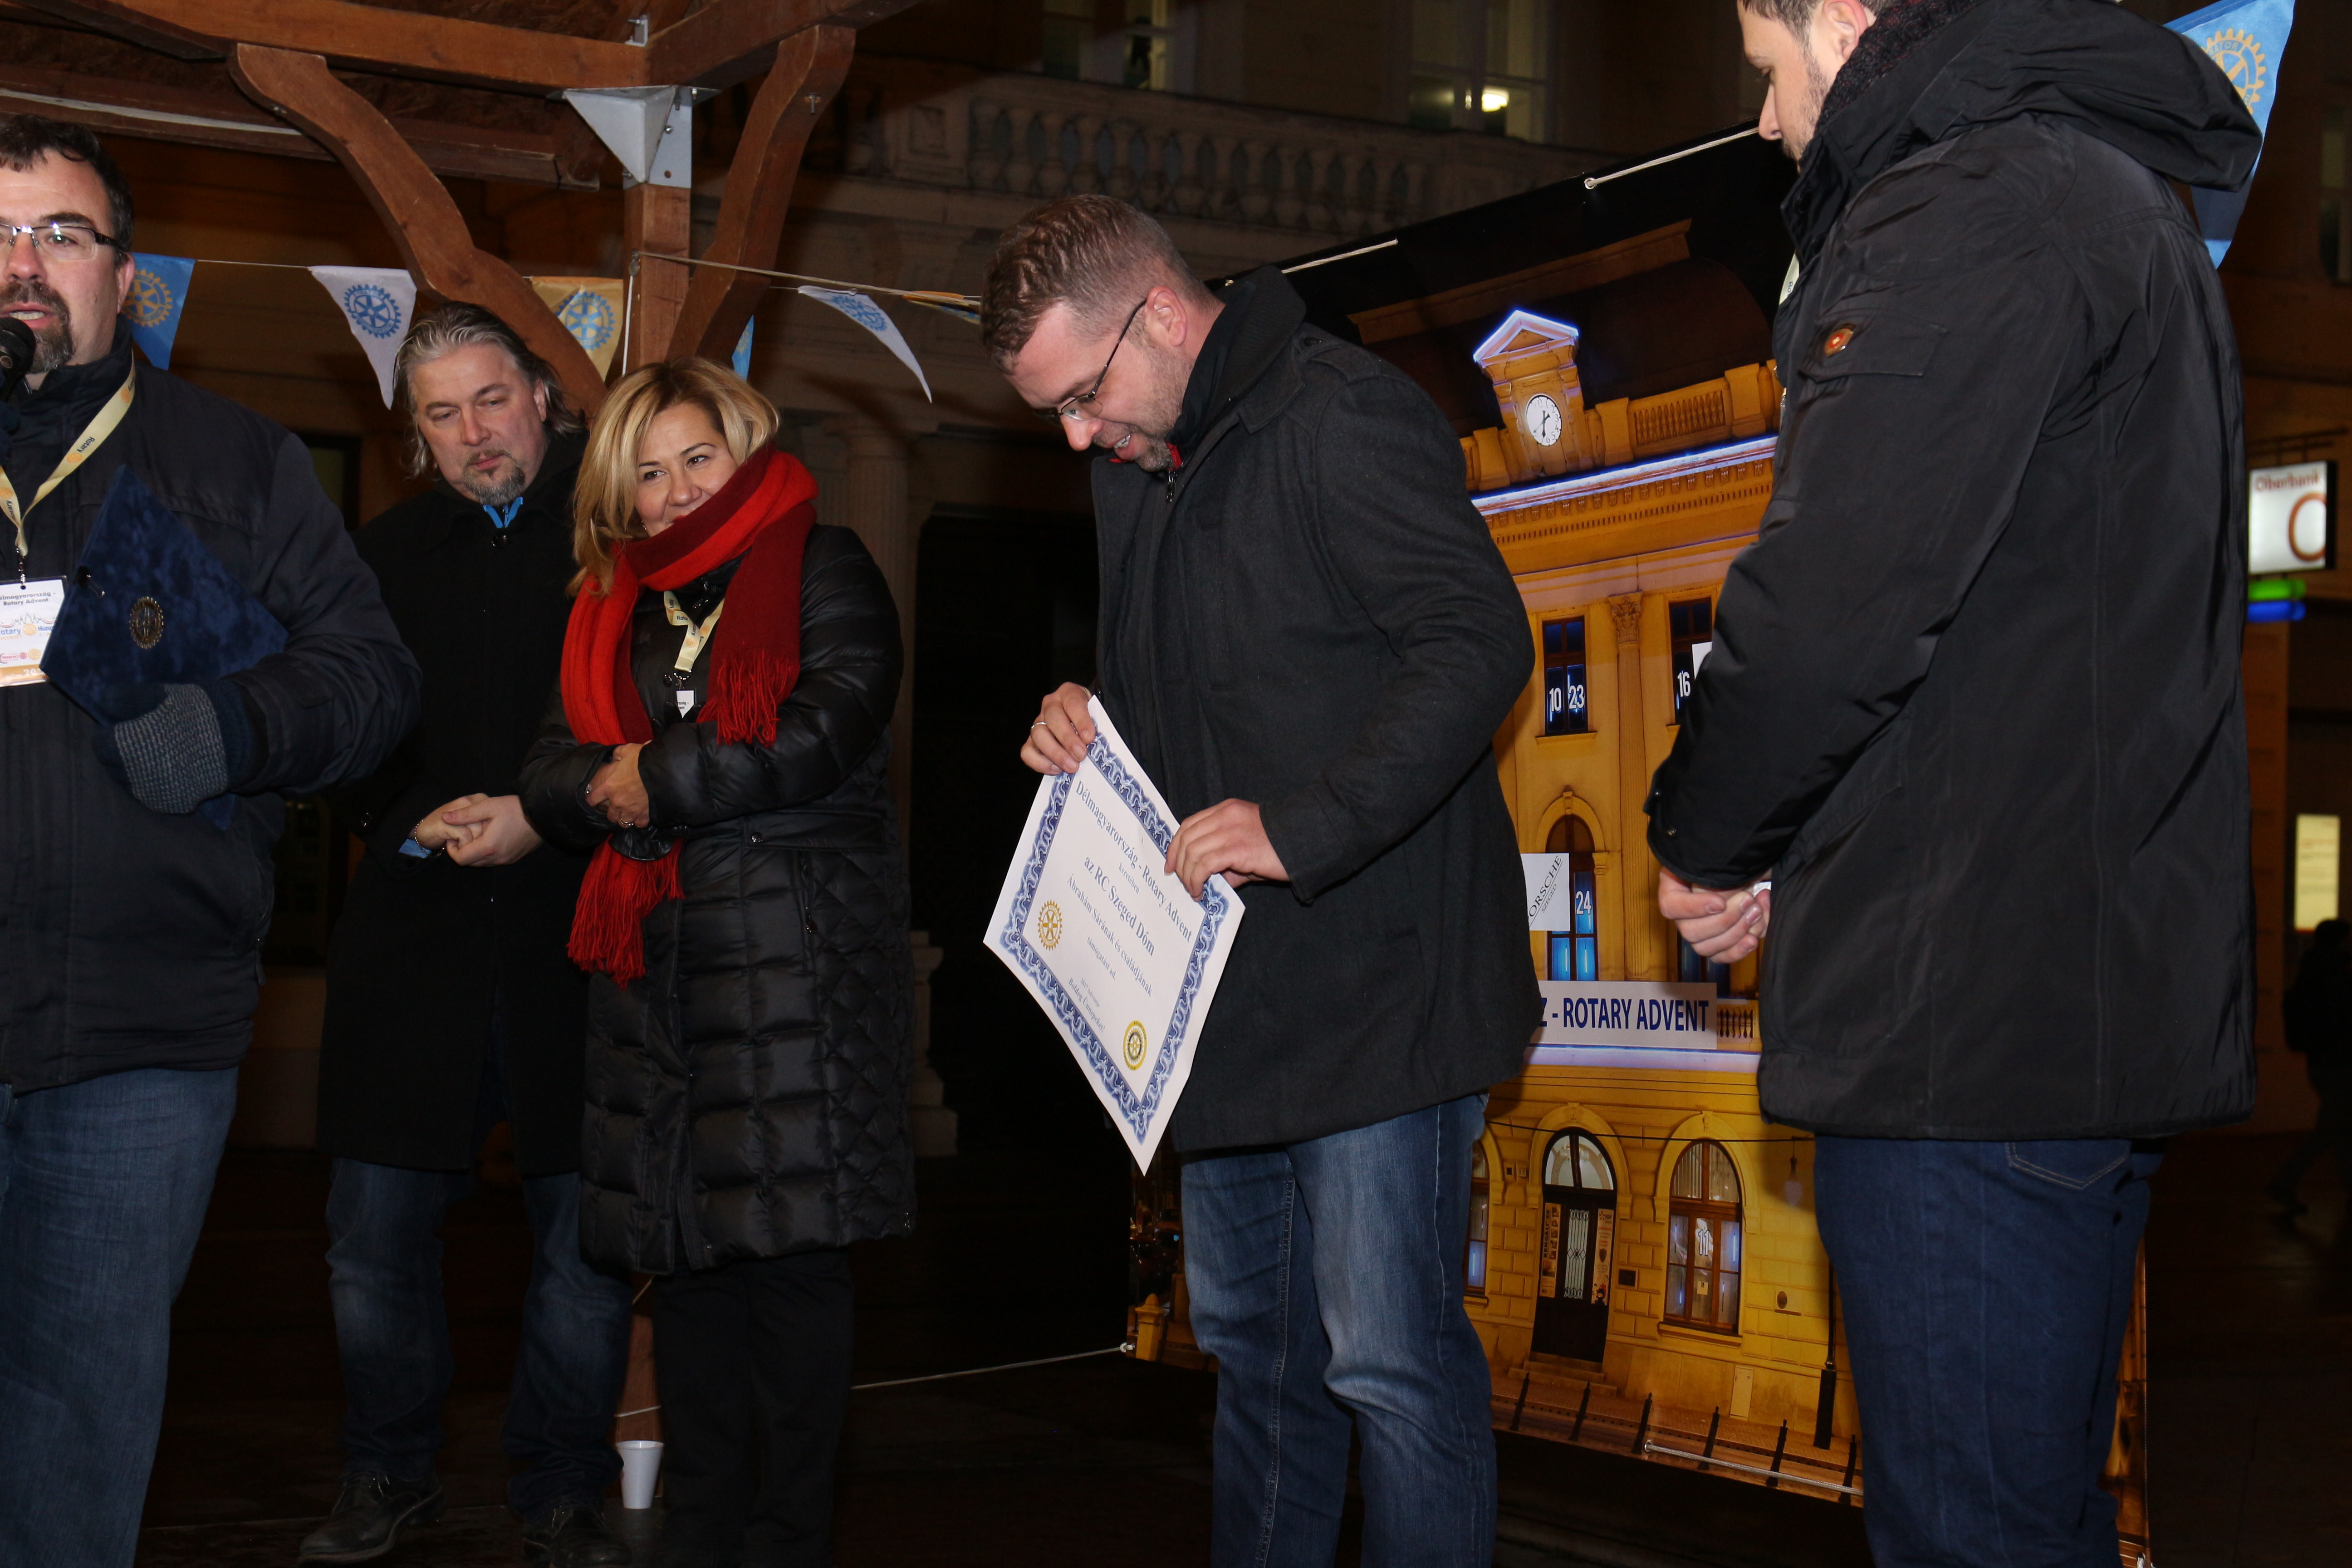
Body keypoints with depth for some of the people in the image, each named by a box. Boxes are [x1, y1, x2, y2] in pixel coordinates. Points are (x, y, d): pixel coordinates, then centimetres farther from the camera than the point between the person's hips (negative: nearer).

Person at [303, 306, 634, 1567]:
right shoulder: (386, 553, 14)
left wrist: (548, 819, -12)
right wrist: (414, 821, -4)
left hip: (574, 936, -3)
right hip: (414, 934, 3)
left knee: (583, 1240, 2)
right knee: (374, 1235, 4)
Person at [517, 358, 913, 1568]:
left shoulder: (820, 567, 2)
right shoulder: (616, 604, 19)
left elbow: (829, 731, -12)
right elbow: (552, 779, 14)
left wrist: (661, 780, -5)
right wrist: (607, 788, -9)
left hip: (800, 954, -5)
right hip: (661, 963, 6)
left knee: (794, 1250, -6)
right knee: (685, 1252, 7)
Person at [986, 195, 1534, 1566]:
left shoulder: (1345, 419, -14)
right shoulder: (1141, 463, 16)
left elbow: (1477, 645, -22)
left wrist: (1305, 824, -28)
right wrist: (1091, 725, 5)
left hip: (1374, 971, -9)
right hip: (1231, 983, 9)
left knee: (1389, 1358, -6)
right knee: (1252, 1339, 16)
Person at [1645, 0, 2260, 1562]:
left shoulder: (1965, 214, -12)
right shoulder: (2110, 194, 23)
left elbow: (1830, 603, -22)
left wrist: (1703, 836, -3)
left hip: (1974, 1014, -11)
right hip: (2107, 982, 11)